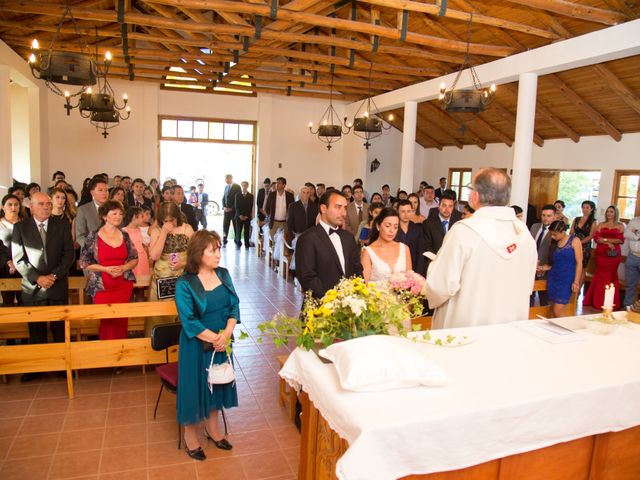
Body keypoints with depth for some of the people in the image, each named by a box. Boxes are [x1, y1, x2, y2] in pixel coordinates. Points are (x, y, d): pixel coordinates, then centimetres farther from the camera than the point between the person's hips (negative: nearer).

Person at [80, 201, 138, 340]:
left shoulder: (125, 236, 3)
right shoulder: (93, 236, -5)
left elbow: (134, 259, 9)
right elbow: (84, 263, -3)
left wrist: (123, 268, -10)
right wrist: (105, 269, -15)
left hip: (124, 286, 2)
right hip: (101, 287, -2)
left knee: (121, 321, 6)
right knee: (106, 321, 4)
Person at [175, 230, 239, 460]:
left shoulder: (223, 274, -2)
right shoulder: (185, 284, -18)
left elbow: (234, 305, -4)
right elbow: (189, 321, -19)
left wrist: (226, 333, -17)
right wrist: (214, 338, -19)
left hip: (223, 342, 5)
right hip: (197, 344, -5)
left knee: (216, 383, 18)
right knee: (195, 385, 9)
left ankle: (212, 429, 39)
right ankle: (190, 434, 32)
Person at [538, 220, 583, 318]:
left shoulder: (574, 241, -3)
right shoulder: (554, 243, 11)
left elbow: (579, 263, -6)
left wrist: (576, 282, -11)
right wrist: (541, 267, -4)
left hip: (567, 280, -5)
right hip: (553, 279, 5)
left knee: (558, 311, -11)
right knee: (553, 310, 5)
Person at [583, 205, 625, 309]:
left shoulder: (620, 225, 6)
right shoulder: (601, 224, 10)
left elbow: (621, 240, -3)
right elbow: (596, 238, 0)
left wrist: (605, 239, -10)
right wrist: (608, 243, -14)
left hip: (614, 254, -1)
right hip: (601, 253, 1)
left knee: (611, 276, 2)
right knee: (600, 276, 2)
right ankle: (598, 301, 8)